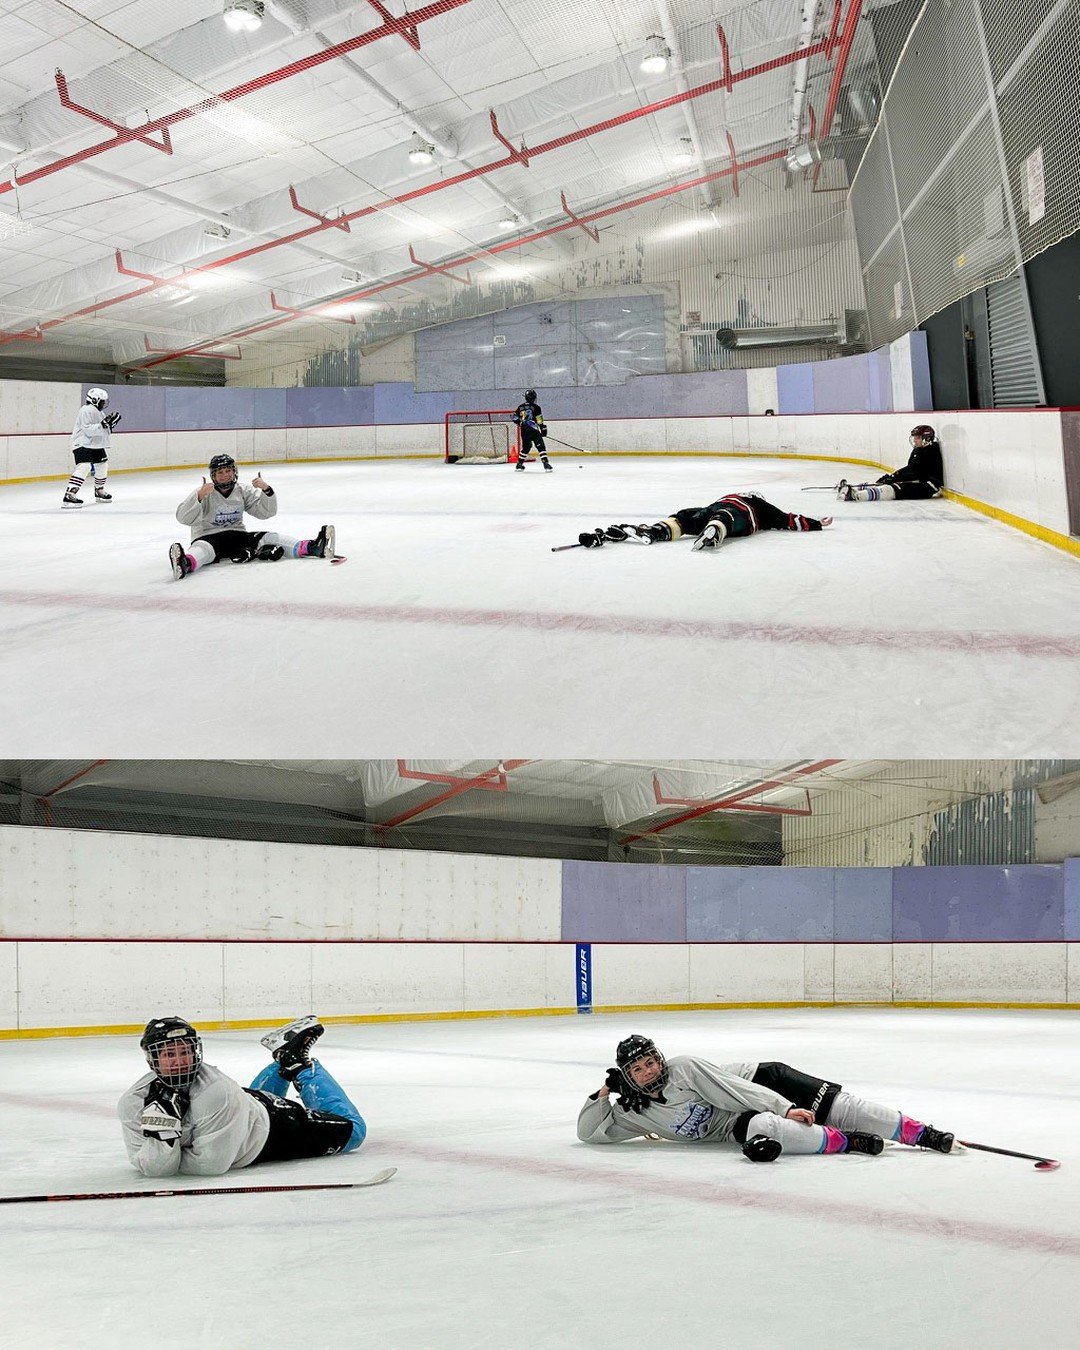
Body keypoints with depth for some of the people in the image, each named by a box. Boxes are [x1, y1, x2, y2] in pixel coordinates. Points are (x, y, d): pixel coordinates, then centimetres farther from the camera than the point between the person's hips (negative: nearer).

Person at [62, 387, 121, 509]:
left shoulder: (98, 412, 16)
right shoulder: (87, 411, -17)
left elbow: (103, 431, 21)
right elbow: (88, 430, -26)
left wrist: (110, 422, 5)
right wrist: (103, 424, -32)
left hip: (95, 445, 11)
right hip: (83, 444, -11)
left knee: (102, 465, 20)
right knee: (84, 467, -25)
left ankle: (99, 492, 41)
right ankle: (69, 495, -33)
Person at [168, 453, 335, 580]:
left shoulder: (243, 491, 7)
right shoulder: (203, 493, -6)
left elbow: (266, 512, 3)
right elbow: (184, 517, -18)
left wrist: (266, 490, -15)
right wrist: (199, 496, -32)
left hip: (237, 536, 5)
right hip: (207, 537, -5)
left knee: (268, 537, -15)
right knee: (202, 549, -39)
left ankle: (311, 548, -30)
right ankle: (184, 564, -76)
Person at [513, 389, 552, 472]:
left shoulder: (521, 407, 11)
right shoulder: (535, 407, -5)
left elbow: (515, 418, 16)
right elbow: (539, 420, -7)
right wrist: (543, 429, 1)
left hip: (524, 431, 6)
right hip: (533, 430, -6)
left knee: (526, 447, 22)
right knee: (541, 446, -6)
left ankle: (519, 464, 25)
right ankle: (546, 464, -18)